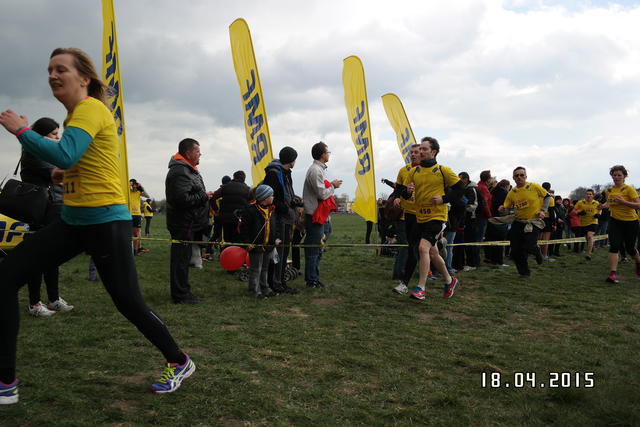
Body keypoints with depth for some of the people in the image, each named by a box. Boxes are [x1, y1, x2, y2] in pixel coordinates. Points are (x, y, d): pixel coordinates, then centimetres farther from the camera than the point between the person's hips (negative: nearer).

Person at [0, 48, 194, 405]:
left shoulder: (91, 108, -12)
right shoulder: (76, 113, 15)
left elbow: (65, 156, -29)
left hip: (106, 221, -9)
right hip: (73, 219, 9)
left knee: (129, 303, 0)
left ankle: (180, 363, 24)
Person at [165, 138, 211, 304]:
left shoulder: (188, 169, 18)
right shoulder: (179, 172, -18)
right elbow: (182, 199, -28)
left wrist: (205, 196, 9)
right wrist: (204, 196, -17)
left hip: (189, 224, 11)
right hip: (183, 224, -11)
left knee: (183, 257, 17)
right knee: (181, 258, -3)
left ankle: (182, 292, 26)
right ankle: (180, 295, 4)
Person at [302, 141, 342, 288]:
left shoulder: (318, 169, 17)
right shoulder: (316, 170, -17)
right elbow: (322, 194, -20)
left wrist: (331, 185, 9)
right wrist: (333, 186, -6)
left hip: (317, 215, 11)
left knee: (315, 249, 15)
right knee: (313, 249, -3)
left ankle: (313, 278, 23)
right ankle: (312, 280, 4)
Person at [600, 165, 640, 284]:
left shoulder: (629, 189, -12)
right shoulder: (609, 190, 4)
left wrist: (624, 202, -30)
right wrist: (605, 205, 2)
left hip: (630, 222, -3)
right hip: (615, 221, 3)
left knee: (630, 248, 10)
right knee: (614, 246, -14)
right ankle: (613, 273, -15)